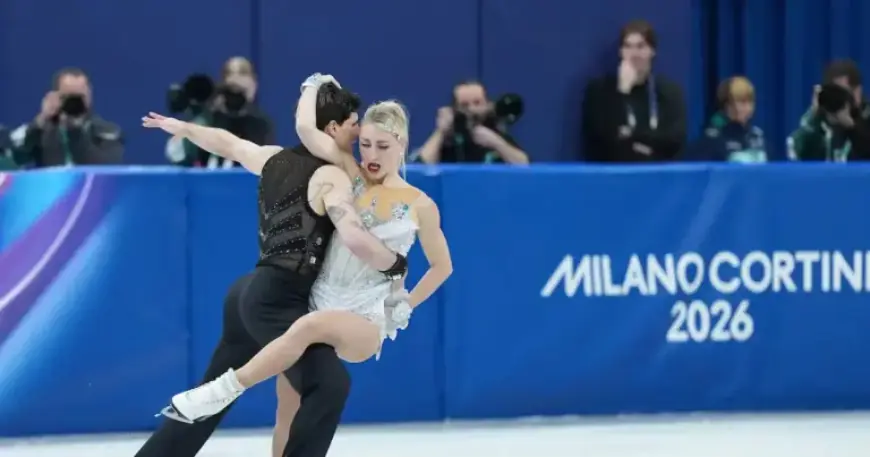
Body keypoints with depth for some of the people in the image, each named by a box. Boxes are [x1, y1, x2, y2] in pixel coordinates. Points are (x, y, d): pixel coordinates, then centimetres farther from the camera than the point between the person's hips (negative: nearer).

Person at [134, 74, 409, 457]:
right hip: (276, 300, -9)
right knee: (329, 385, -19)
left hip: (251, 293, 9)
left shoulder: (274, 159, 11)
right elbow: (355, 238, -27)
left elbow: (226, 143, 28)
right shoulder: (329, 177, -13)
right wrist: (396, 266, -10)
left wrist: (178, 126, 45)